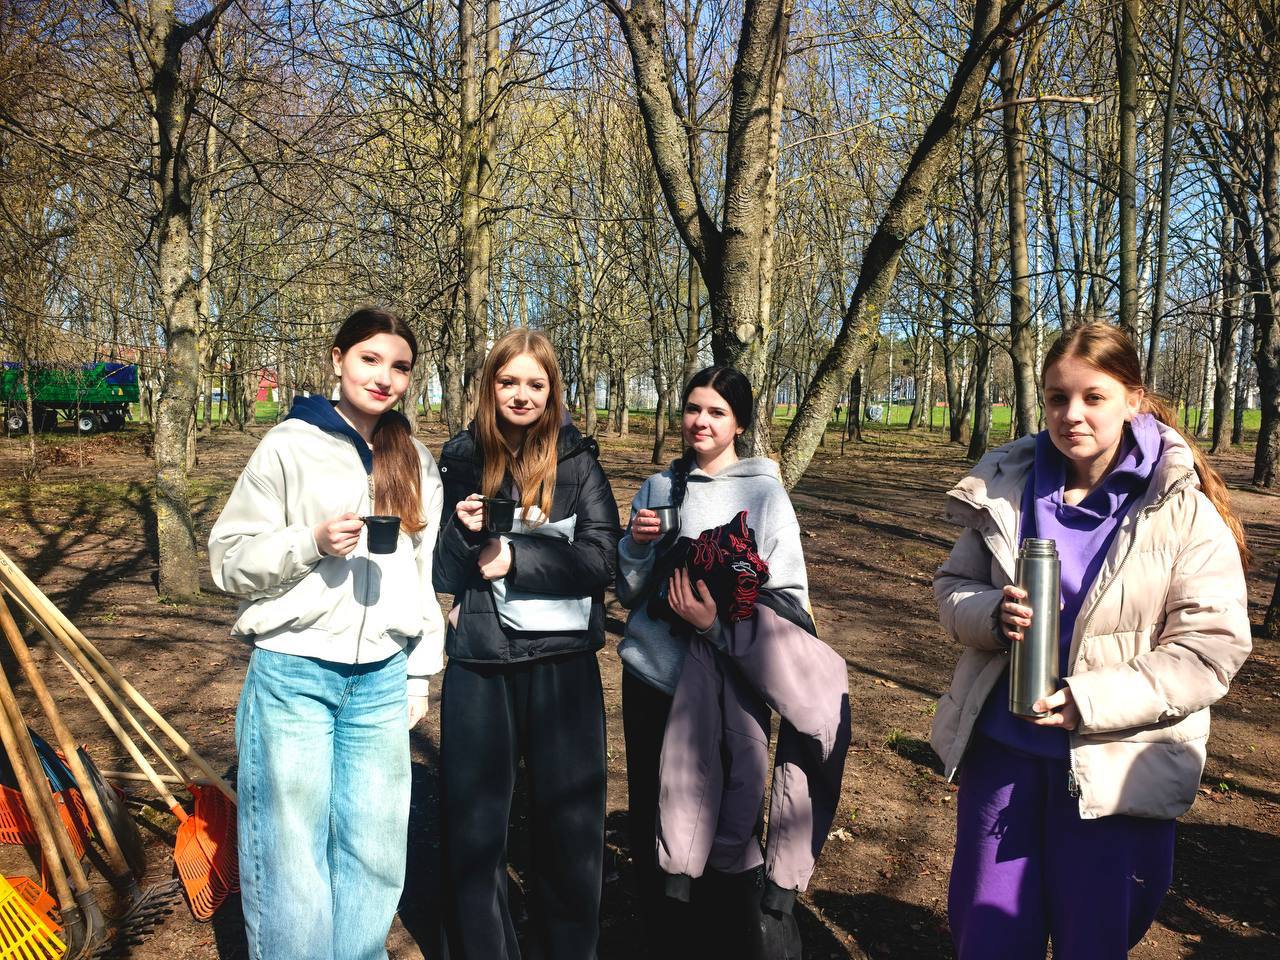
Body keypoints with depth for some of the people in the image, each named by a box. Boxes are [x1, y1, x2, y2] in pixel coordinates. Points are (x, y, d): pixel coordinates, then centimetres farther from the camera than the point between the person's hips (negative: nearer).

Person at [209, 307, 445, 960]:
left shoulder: (416, 462, 10)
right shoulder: (291, 445, -3)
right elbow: (228, 558, -3)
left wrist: (420, 671, 14)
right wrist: (312, 543, -19)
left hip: (382, 679, 4)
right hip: (294, 671, -3)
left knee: (374, 847, 8)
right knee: (291, 845, 3)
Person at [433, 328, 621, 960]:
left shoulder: (577, 460, -1)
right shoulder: (461, 460, 3)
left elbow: (601, 559, -8)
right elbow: (446, 575, 4)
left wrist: (513, 559, -14)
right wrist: (466, 532, -15)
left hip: (563, 662, -1)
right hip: (479, 663, 1)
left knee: (569, 820, 10)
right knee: (472, 822, 9)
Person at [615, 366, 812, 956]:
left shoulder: (764, 494, -5)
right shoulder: (657, 488, 7)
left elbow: (789, 599, -7)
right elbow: (629, 594, 13)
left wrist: (720, 622, -22)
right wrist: (636, 546, -7)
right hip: (649, 679, 4)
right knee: (650, 823, 14)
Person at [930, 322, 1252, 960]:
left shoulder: (1184, 511, -10)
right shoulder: (1005, 485, -2)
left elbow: (1210, 649, -12)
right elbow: (952, 587, 6)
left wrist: (1089, 701, -22)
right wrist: (992, 614, -17)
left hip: (1113, 763, -2)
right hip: (1001, 745, 3)